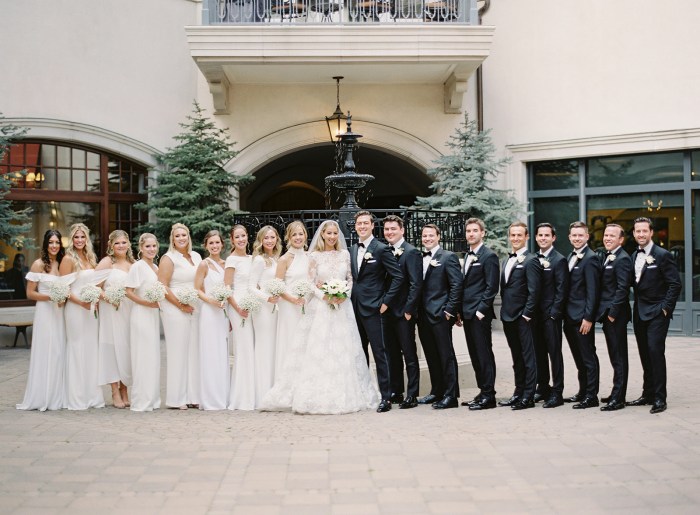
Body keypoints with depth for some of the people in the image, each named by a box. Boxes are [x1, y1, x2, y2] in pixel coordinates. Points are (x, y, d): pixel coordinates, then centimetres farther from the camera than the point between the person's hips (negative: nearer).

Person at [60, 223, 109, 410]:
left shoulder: (90, 258, 13)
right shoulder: (68, 259, -7)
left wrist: (97, 302, 8)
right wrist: (81, 302, -20)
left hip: (91, 309, 7)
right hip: (76, 309, -7)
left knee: (91, 350, 9)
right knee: (77, 350, -3)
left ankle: (92, 395, 16)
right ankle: (76, 398, 5)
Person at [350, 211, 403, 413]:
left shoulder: (381, 249, -7)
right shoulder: (352, 250, 14)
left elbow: (397, 276, -10)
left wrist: (385, 302, -12)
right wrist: (350, 300, 9)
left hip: (373, 309, -7)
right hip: (355, 309, 7)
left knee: (380, 353, -5)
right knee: (360, 353, 12)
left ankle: (386, 398, 0)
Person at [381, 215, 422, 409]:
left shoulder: (411, 252, -9)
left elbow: (416, 284, -14)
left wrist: (408, 310, -16)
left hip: (404, 313, -7)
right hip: (388, 312, 7)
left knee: (409, 356, 0)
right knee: (393, 355, 13)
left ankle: (412, 396, 5)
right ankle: (396, 392, 22)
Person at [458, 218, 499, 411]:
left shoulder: (489, 256, -8)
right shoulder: (468, 256, 18)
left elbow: (492, 287, -13)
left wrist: (481, 310, -16)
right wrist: (460, 311, 14)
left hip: (480, 314, -8)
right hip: (467, 314, 8)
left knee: (484, 354, -5)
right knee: (475, 355, 11)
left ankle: (488, 396, 0)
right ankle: (483, 392, 18)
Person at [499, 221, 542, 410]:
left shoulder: (531, 260, -9)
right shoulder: (507, 261, 16)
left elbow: (534, 291, -14)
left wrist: (526, 315, -17)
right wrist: (504, 311, 12)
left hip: (522, 317, -8)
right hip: (508, 317, 8)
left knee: (528, 357, -1)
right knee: (516, 358, 14)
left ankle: (528, 397, 4)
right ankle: (518, 393, 22)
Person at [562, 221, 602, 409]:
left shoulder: (590, 258, -11)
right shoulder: (571, 257, 16)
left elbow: (592, 291, -16)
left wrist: (588, 318, -19)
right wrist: (565, 315, 13)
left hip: (582, 317, -9)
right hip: (570, 317, 9)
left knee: (588, 357, -1)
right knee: (579, 358, 15)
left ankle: (591, 396, 5)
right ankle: (582, 392, 24)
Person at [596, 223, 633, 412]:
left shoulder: (622, 259, -13)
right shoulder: (607, 257, 16)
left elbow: (622, 289, -19)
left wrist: (612, 313, -18)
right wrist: (605, 313, 12)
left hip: (616, 315, -9)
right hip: (607, 314, 9)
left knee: (619, 356, -4)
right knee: (615, 356, 15)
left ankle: (618, 398, 0)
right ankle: (617, 394, 23)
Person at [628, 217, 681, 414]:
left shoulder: (663, 255, -9)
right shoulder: (634, 256, 11)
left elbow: (675, 284, -11)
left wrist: (666, 308, -14)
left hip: (657, 313, -7)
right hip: (639, 313, 7)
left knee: (655, 351, -12)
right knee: (645, 354, 11)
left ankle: (659, 398, -6)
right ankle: (648, 394, 19)